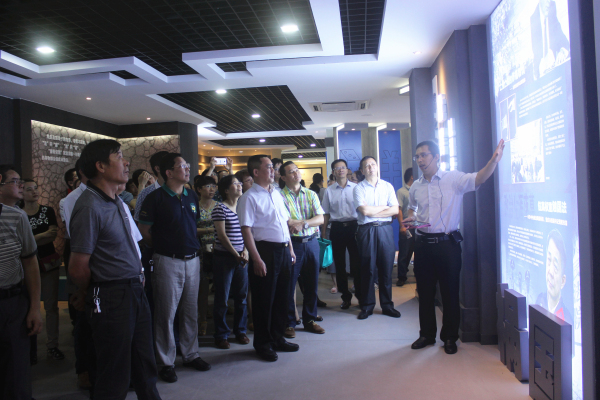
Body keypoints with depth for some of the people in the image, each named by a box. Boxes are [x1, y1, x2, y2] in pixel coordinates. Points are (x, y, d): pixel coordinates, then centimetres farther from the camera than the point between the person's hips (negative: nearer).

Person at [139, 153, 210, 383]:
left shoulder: (192, 197, 10)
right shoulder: (156, 198, -9)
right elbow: (144, 230, -5)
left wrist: (192, 243, 9)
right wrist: (162, 246, 2)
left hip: (192, 260, 6)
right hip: (168, 261, -5)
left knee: (190, 311, 14)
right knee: (166, 313, 4)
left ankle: (190, 354, 29)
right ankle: (165, 362, 17)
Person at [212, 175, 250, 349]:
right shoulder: (220, 208, -7)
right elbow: (222, 235, -11)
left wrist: (245, 251, -2)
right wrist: (236, 254, -12)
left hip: (241, 257, 5)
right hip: (224, 256, -5)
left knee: (241, 296, 10)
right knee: (222, 298, 2)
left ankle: (240, 331, 25)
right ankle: (221, 335, 15)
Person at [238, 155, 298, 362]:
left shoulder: (277, 194, 13)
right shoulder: (249, 197, -10)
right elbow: (246, 230, -15)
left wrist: (290, 249, 14)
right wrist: (257, 259, -20)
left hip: (283, 250, 7)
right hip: (265, 251, -7)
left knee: (281, 297, 16)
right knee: (264, 299, 4)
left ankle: (278, 338, 32)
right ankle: (263, 344, 21)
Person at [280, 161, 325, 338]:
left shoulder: (311, 194, 10)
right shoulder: (280, 196, -3)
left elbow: (320, 219, 0)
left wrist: (301, 223, -15)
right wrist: (307, 221, -13)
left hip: (311, 242, 4)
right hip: (292, 244, -4)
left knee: (311, 284, 11)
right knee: (289, 285, 1)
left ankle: (309, 320, 26)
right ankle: (289, 323, 16)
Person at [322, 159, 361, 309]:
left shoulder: (355, 188, 2)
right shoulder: (329, 190, 6)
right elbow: (326, 213, 8)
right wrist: (324, 232, 3)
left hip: (354, 226, -2)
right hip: (337, 228, 2)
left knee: (357, 262, 2)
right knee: (339, 263, 9)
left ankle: (360, 295, 19)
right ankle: (345, 296, 23)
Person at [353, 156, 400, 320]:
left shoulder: (387, 186, 9)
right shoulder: (359, 188, 2)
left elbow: (395, 210, -1)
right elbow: (365, 210, -13)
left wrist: (373, 212, -8)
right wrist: (385, 207, -3)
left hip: (385, 229, 2)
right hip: (366, 231, -2)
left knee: (386, 268, 5)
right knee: (368, 269, 2)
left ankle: (387, 305, 18)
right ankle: (367, 306, 15)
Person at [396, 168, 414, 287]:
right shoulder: (401, 191, -3)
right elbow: (398, 210, -9)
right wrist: (402, 226, -17)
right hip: (407, 227, -5)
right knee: (404, 253, 0)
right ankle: (401, 277, 8)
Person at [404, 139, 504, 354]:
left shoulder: (454, 179, -5)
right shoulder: (415, 187, 9)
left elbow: (477, 179, -22)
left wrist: (494, 160, -38)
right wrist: (410, 218, 4)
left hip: (447, 242, -4)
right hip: (423, 243, 4)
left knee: (450, 292, 5)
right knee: (425, 291, 12)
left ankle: (450, 337, 21)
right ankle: (427, 334, 27)